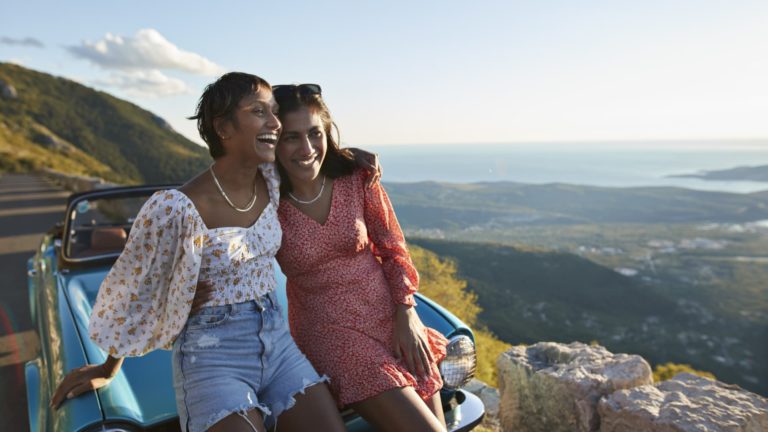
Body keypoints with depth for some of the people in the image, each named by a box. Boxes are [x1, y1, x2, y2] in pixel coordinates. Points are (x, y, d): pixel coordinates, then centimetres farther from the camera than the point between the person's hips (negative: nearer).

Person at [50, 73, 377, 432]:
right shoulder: (174, 208, -19)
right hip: (212, 354, -5)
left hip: (277, 339, 5)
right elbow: (131, 289, -3)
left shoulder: (272, 180, -4)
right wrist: (108, 369, 10)